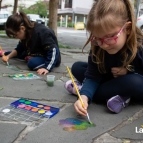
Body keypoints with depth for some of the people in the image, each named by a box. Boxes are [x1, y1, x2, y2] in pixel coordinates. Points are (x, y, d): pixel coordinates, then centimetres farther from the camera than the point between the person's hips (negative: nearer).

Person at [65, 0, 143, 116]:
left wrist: (128, 72, -26)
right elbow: (92, 77, -23)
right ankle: (117, 96, -18)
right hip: (114, 82, 4)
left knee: (134, 82, -40)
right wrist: (84, 97, -41)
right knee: (77, 68, -7)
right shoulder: (97, 48, -21)